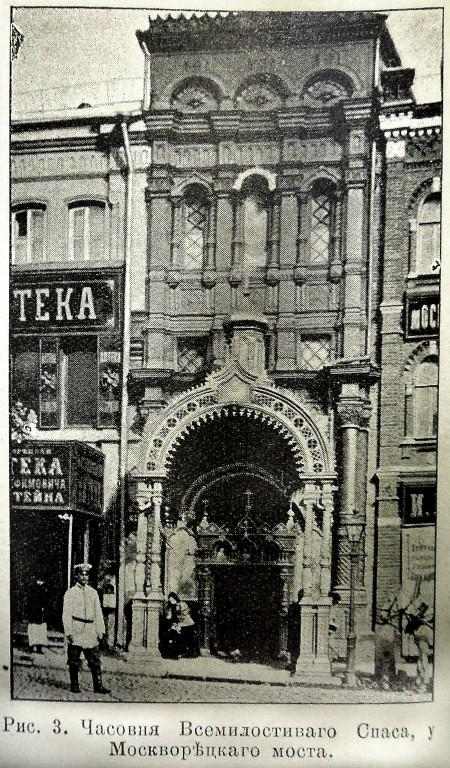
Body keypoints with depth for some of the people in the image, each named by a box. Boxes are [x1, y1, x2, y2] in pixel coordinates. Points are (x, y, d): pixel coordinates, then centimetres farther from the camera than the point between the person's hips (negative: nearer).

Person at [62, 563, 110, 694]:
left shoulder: (93, 593, 13)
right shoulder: (70, 593, 0)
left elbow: (98, 613, 15)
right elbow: (66, 613, -4)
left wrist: (100, 631, 9)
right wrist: (68, 632, -11)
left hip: (91, 632, 4)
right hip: (76, 632, -4)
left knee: (95, 661, 0)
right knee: (74, 661, 2)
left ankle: (98, 686, 2)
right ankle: (74, 686, 12)